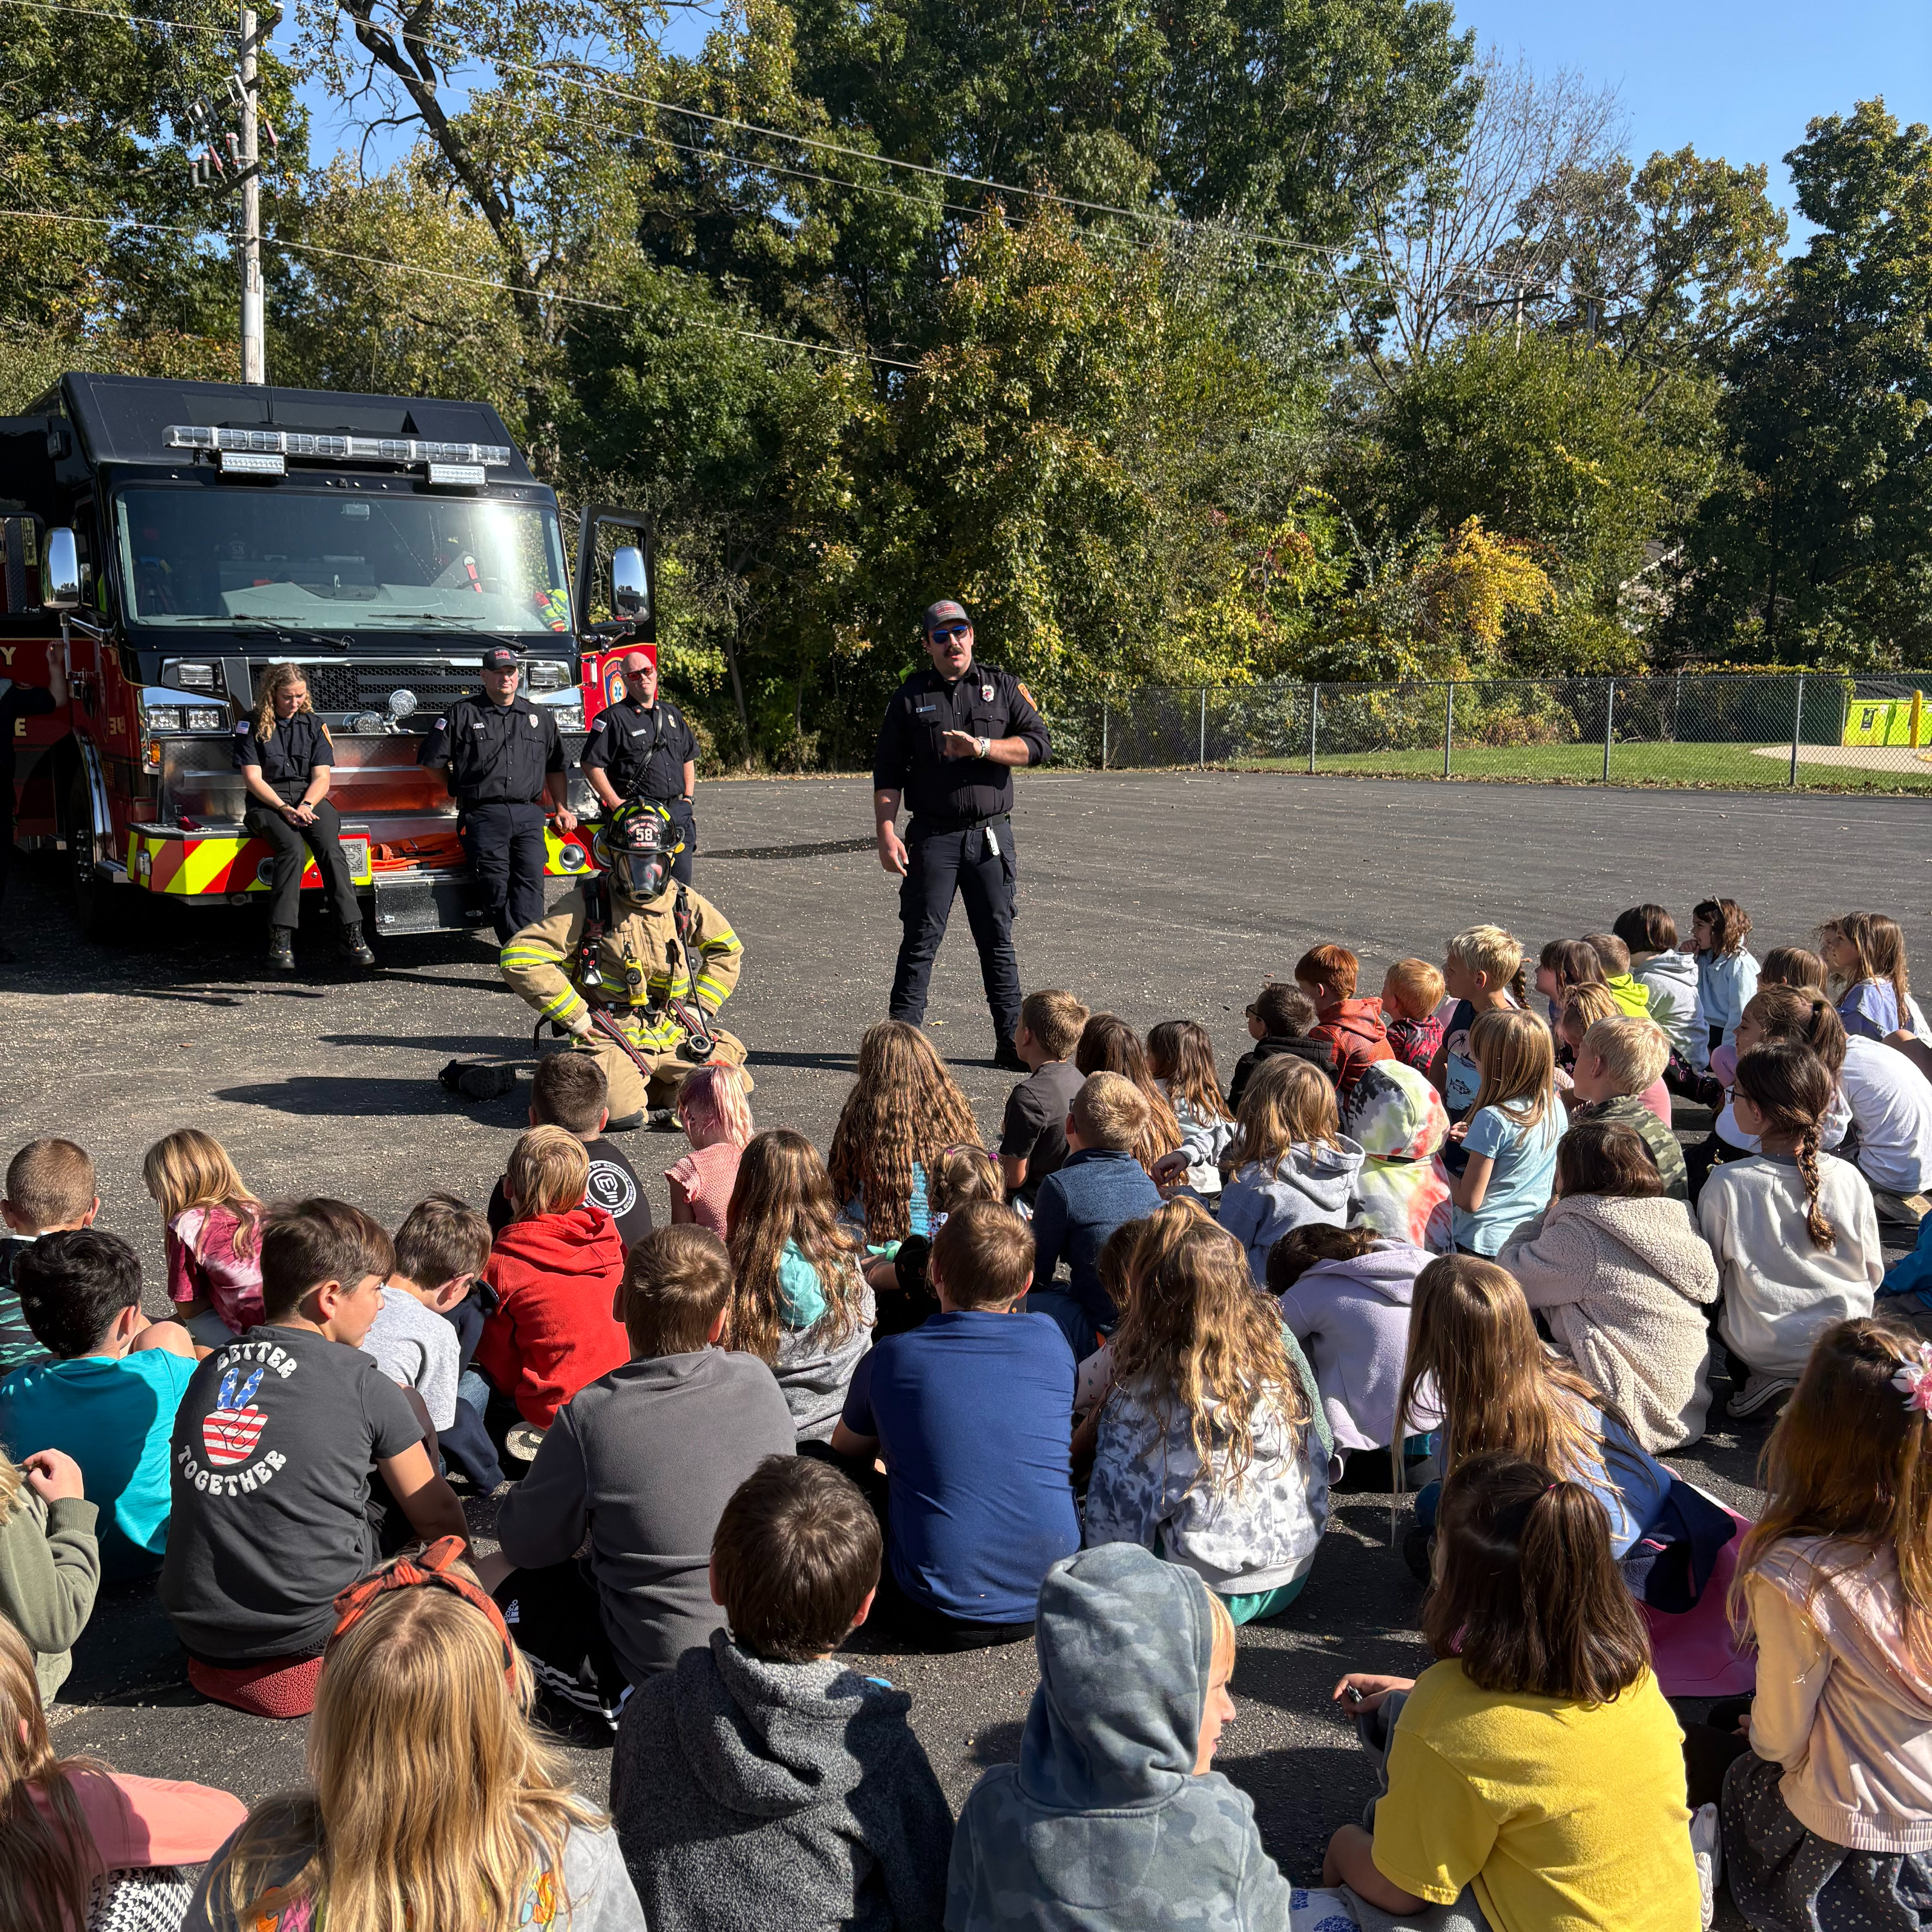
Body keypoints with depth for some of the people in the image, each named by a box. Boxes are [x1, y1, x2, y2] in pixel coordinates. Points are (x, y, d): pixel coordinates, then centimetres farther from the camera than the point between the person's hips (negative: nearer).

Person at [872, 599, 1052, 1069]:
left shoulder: (1002, 687, 9)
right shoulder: (910, 696, 8)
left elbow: (1039, 743, 0)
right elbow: (888, 771, 5)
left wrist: (981, 747, -13)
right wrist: (886, 832, -6)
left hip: (991, 835, 1)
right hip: (933, 836, -1)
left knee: (998, 941, 7)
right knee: (921, 940, -1)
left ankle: (1012, 1042, 13)